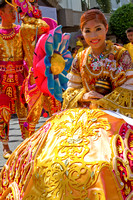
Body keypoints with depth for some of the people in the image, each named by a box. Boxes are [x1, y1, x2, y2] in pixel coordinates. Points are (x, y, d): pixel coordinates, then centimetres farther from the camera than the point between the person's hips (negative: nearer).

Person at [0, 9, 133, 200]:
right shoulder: (80, 59, 10)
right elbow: (71, 91, 14)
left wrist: (99, 105, -14)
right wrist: (83, 96, -9)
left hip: (114, 115, -4)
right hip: (83, 115, 4)